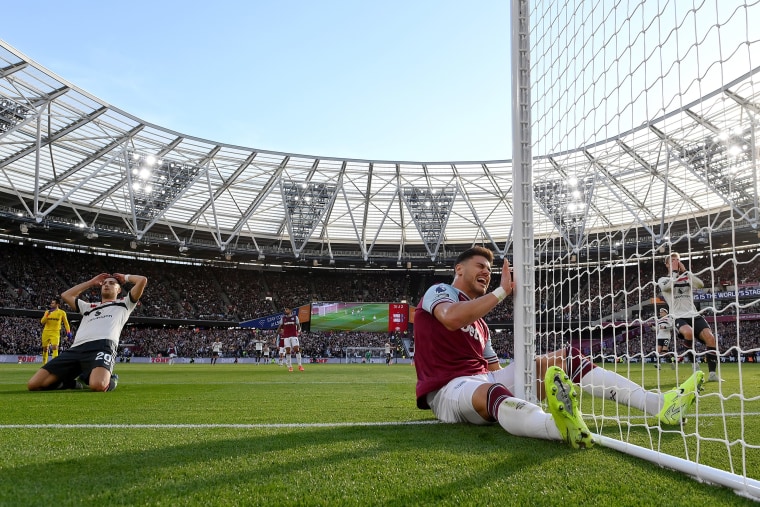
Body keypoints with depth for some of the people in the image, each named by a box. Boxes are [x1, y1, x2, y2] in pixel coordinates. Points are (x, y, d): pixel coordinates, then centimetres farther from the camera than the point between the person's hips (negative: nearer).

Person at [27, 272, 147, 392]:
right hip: (76, 349, 6)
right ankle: (74, 383, 13)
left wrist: (125, 277, 36)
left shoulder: (124, 303, 26)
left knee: (98, 386, -38)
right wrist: (91, 282, 46)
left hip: (102, 346, -5)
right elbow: (65, 296, 45)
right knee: (34, 385, -12)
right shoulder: (89, 306, 40)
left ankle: (110, 379, 0)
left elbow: (142, 280, 15)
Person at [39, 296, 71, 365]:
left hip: (55, 333, -4)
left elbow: (66, 323, 6)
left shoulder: (62, 312, 1)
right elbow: (42, 321, 2)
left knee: (55, 348, -18)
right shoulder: (47, 311, 10)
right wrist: (47, 314, -12)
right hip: (46, 332, 4)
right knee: (45, 349, 10)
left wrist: (68, 332, -2)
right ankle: (44, 364, 25)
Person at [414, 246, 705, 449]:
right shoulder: (439, 291, 2)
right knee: (492, 392, -44)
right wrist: (502, 291, -16)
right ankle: (565, 428, -75)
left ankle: (659, 404, -15)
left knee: (566, 358, -3)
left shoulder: (480, 324, 26)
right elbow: (451, 318, -22)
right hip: (448, 388, -8)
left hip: (485, 380, 8)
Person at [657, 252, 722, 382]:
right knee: (688, 332, -35)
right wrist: (674, 271, -7)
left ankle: (712, 373, -11)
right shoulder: (663, 280, 9)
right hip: (679, 317, -4)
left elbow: (700, 284, -4)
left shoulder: (687, 278, 17)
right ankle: (694, 365, -15)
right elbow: (667, 287, -17)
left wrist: (685, 271, -5)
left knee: (710, 338, -18)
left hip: (694, 315, 4)